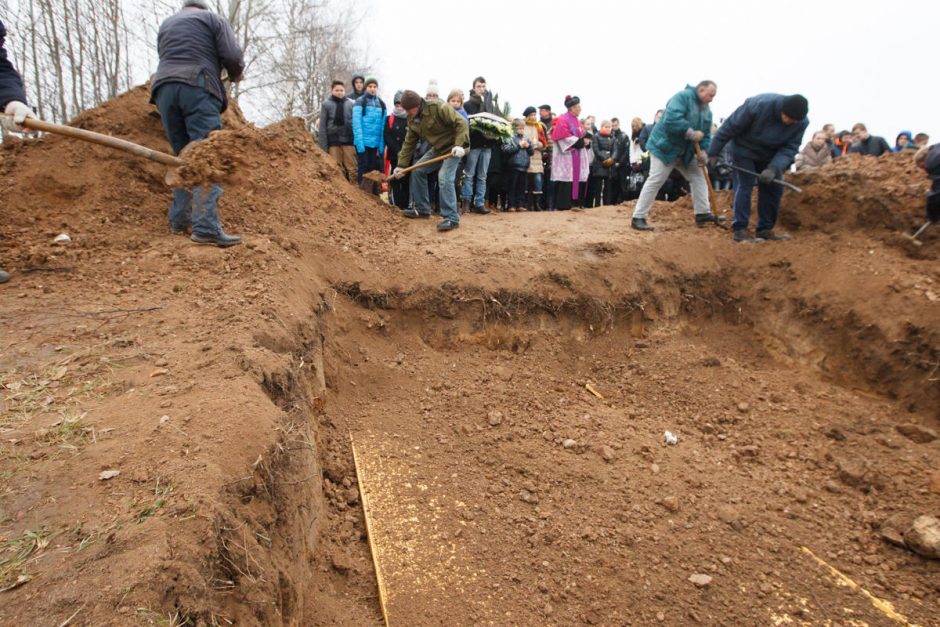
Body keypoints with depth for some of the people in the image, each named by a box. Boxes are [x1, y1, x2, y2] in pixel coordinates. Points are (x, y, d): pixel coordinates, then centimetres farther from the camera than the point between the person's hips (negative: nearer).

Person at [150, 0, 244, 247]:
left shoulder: (165, 25, 30)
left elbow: (167, 59, 27)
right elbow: (232, 56, 2)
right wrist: (235, 76, 20)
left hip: (165, 89, 6)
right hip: (198, 89, -5)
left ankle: (179, 221, 10)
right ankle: (206, 227, -27)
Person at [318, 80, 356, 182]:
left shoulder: (350, 104, 7)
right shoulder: (326, 104, 4)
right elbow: (322, 126, 2)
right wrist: (323, 146, -3)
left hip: (348, 141, 1)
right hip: (333, 142, 0)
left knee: (353, 168, -1)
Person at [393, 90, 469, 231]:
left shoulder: (439, 107, -24)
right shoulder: (412, 119, 0)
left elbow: (461, 123, -26)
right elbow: (409, 143, 6)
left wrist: (459, 145, -36)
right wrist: (401, 165, 2)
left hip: (453, 147, -8)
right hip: (437, 148, 8)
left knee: (444, 178, -25)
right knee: (417, 171, 7)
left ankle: (451, 218, -19)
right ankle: (422, 209, 18)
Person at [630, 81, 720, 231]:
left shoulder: (707, 110, 10)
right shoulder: (683, 97, -16)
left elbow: (706, 133, 9)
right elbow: (672, 118, -32)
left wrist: (703, 150, -11)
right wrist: (691, 132, -28)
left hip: (686, 152, 9)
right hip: (665, 147, -9)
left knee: (698, 177, 6)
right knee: (655, 182, -11)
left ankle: (702, 213, 13)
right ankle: (638, 218, -9)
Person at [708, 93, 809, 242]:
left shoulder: (802, 122, -20)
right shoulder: (758, 105, -33)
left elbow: (790, 148, -17)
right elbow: (730, 127, -25)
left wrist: (774, 168, -35)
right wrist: (713, 153, -20)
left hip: (769, 155, 5)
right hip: (744, 150, -5)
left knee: (774, 188, 3)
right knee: (744, 186, -13)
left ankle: (765, 229, 12)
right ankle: (739, 230, -11)